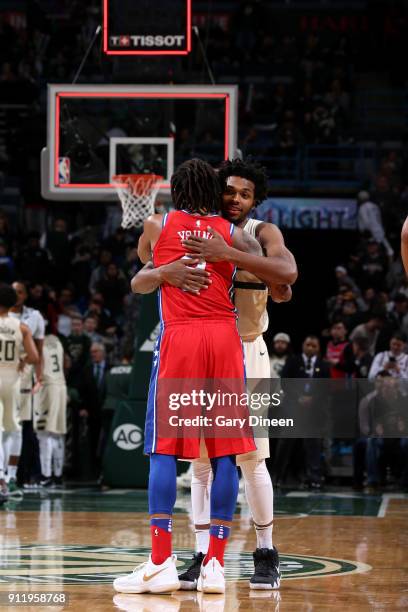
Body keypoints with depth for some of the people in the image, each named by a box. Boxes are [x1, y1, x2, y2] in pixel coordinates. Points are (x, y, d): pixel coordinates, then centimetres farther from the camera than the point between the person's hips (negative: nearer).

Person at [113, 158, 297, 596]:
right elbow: (287, 274, 2)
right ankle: (214, 564, 1)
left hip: (179, 337, -1)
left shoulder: (157, 226, 12)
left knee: (164, 449, 1)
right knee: (224, 452, 4)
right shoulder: (232, 234, 12)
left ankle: (161, 563, -6)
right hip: (225, 336, 1)